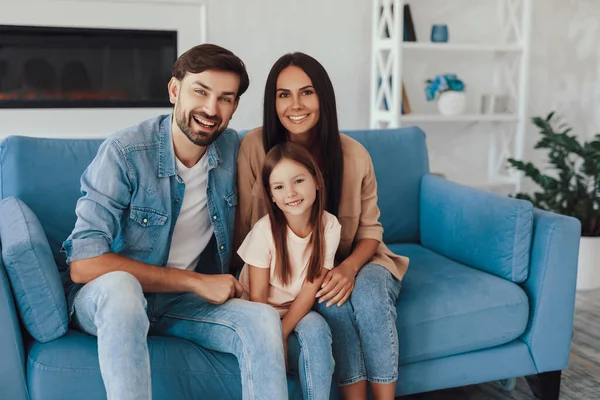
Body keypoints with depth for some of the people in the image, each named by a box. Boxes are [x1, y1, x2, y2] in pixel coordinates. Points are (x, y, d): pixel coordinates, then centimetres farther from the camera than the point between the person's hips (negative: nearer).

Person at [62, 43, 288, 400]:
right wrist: (196, 281, -23)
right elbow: (84, 263, -25)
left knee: (263, 318, -23)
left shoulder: (233, 150, -4)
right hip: (106, 300, -3)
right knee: (120, 284, -37)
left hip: (182, 303, 4)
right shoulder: (124, 153, -20)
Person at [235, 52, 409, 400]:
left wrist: (350, 267, -22)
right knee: (333, 299, -31)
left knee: (368, 291, -31)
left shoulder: (354, 154, -11)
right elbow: (245, 227, -6)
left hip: (352, 263, 1)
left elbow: (370, 228, -2)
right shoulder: (255, 146, -14)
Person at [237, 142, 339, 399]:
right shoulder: (265, 230, -23)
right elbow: (258, 296, -16)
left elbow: (311, 288, -14)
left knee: (317, 328, -27)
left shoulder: (329, 226, -17)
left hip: (299, 310, 2)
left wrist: (282, 334, -21)